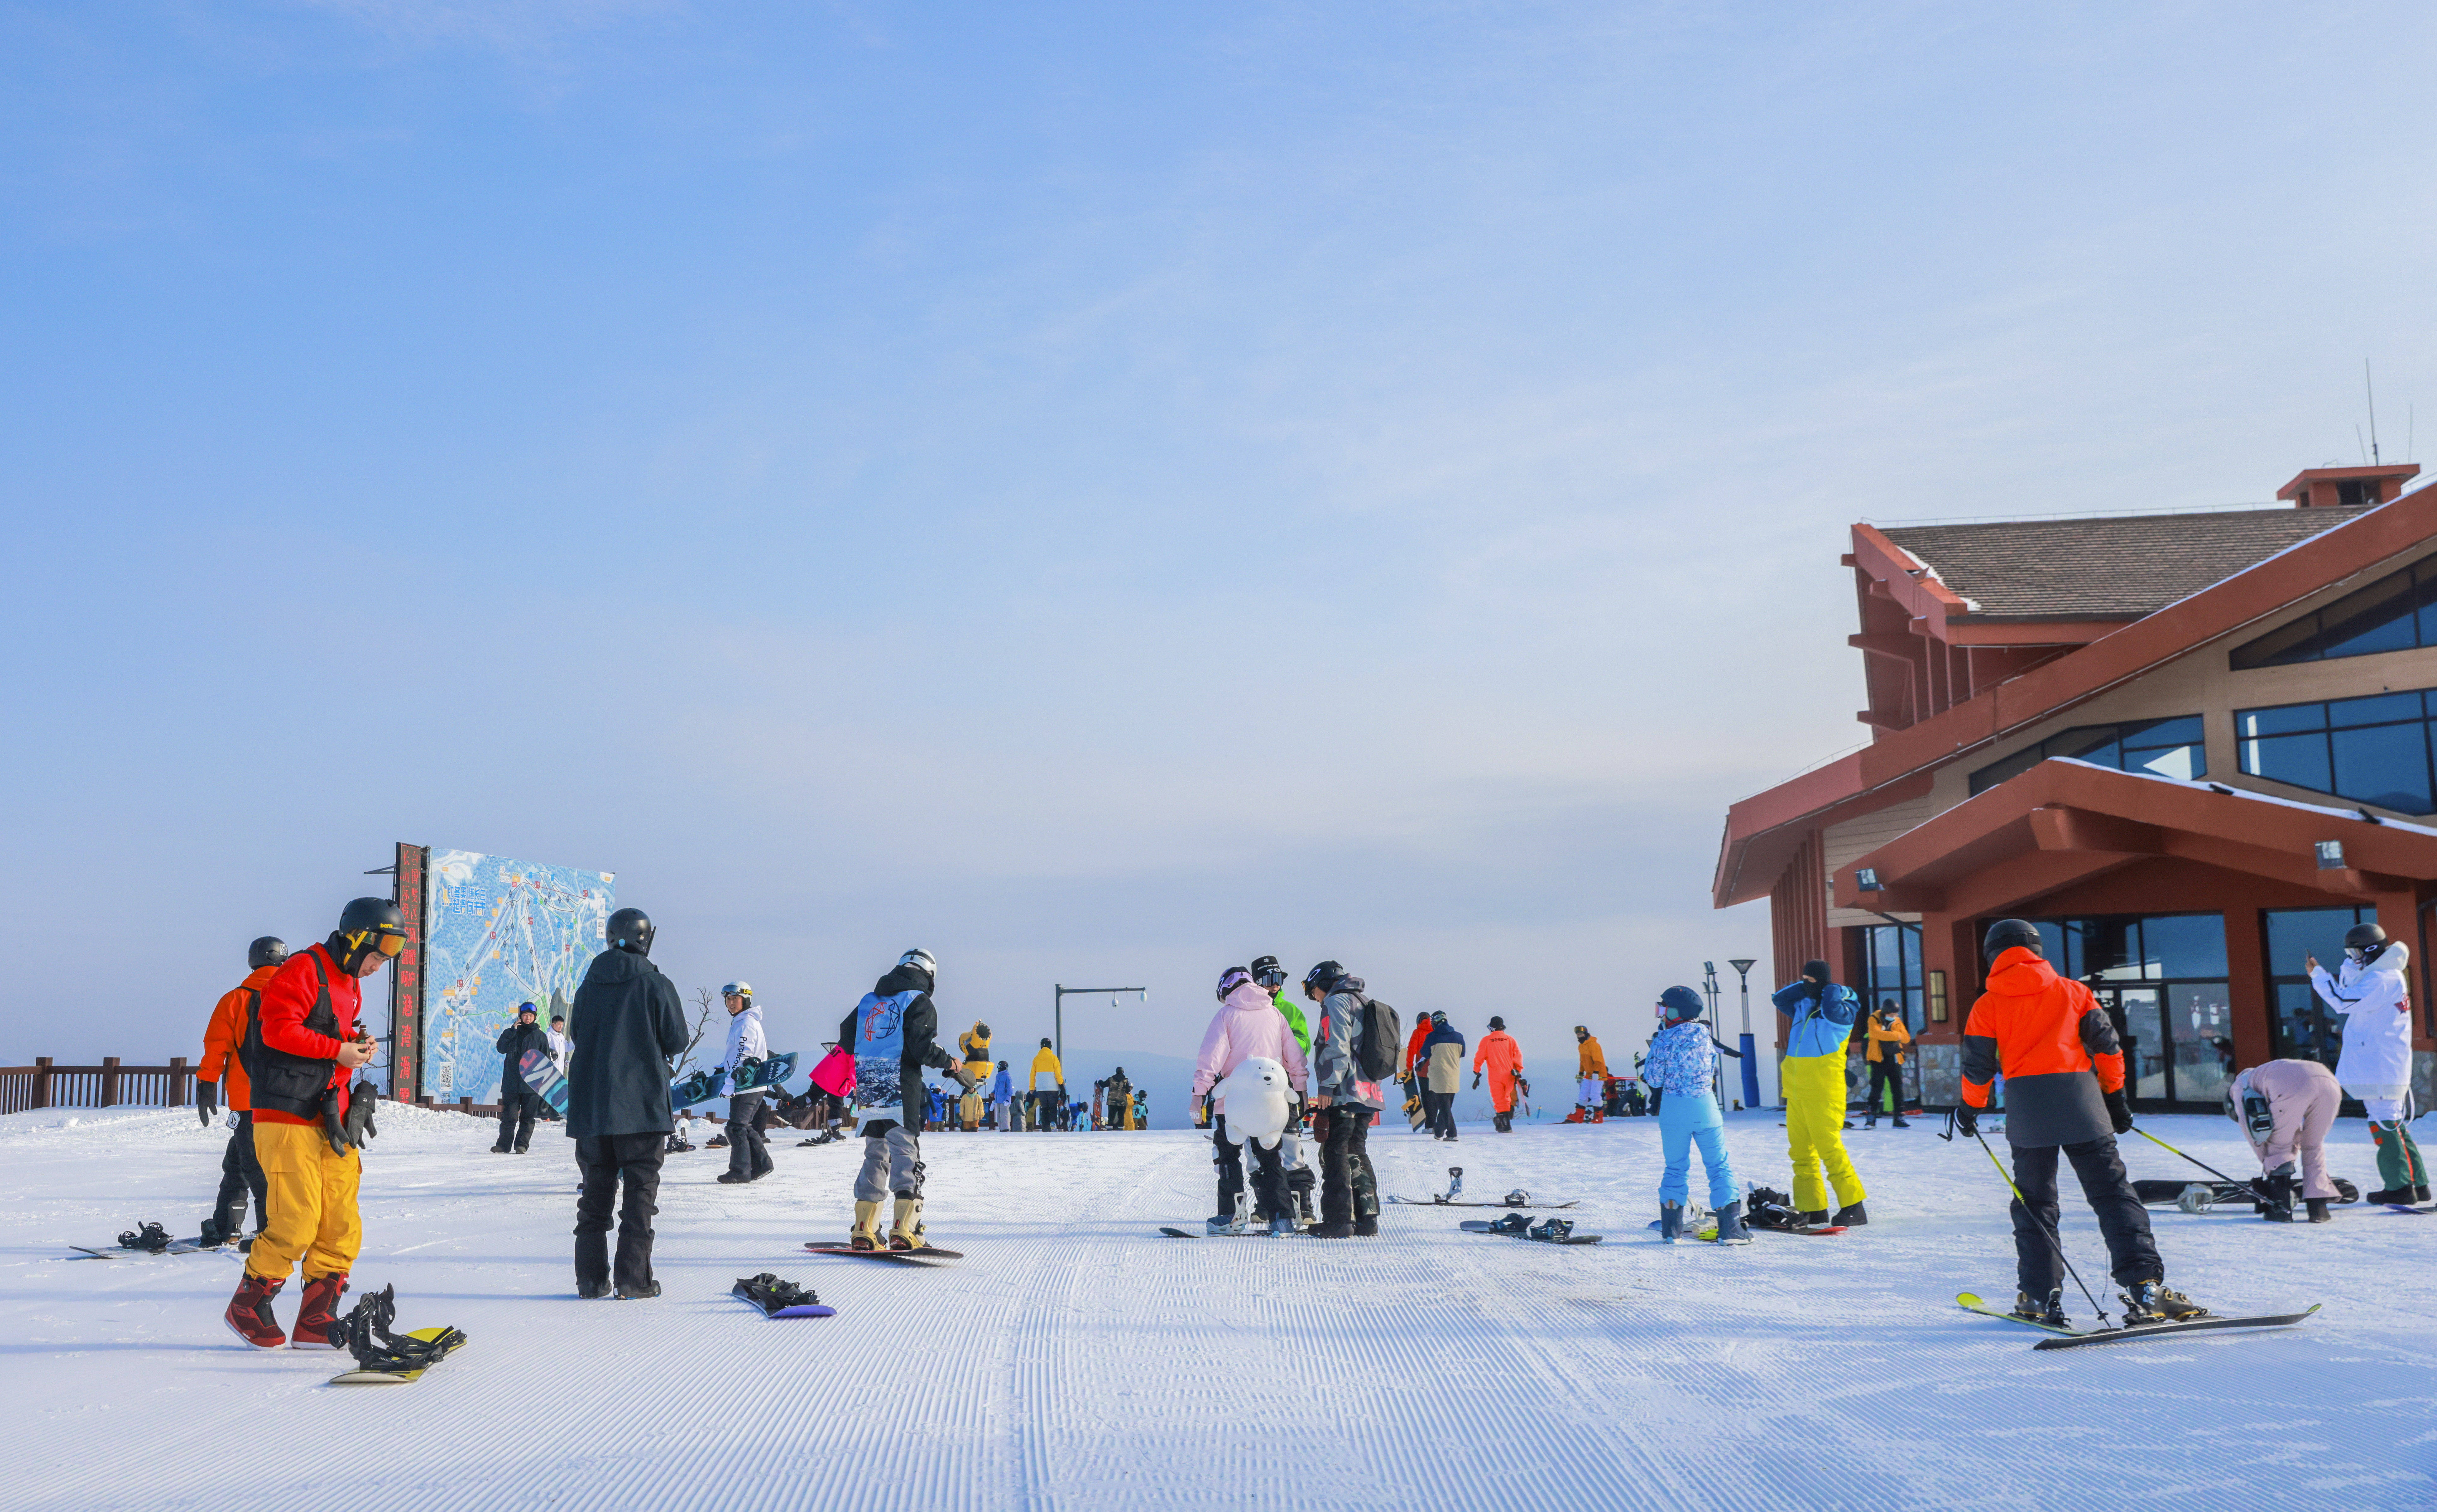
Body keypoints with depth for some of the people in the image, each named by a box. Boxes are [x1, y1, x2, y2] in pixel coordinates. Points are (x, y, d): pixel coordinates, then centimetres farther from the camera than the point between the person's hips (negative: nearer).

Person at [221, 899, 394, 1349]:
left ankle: (316, 1324, 10)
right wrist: (338, 1049, -15)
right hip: (288, 1117, -9)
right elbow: (278, 1028, -18)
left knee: (342, 1227, 4)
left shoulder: (350, 984, 20)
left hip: (330, 1120, 9)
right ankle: (247, 1307, 9)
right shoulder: (302, 971, -9)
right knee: (296, 1223, -11)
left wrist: (356, 1040, 9)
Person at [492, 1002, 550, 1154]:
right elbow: (501, 1048, -7)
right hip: (512, 1083, 0)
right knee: (509, 1116, -1)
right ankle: (503, 1144, 6)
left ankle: (522, 1144, 7)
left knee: (528, 1117, 1)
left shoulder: (540, 1037, 10)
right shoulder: (512, 1033, 11)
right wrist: (512, 1031, -12)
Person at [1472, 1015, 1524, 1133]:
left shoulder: (1486, 1040, -1)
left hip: (1495, 1077, -2)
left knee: (1499, 1101, 2)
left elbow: (1479, 1057, -1)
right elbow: (1518, 1056, 2)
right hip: (1509, 1076, 2)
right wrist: (1518, 1072, 7)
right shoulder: (1510, 1039, 4)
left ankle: (1506, 1126, -4)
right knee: (1508, 1099, 18)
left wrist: (1477, 1072, 9)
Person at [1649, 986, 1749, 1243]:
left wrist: (1650, 1057, 9)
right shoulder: (1704, 1033, 2)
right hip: (1706, 1106, 1)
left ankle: (1672, 1229, 11)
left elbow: (1654, 1080, -5)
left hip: (1674, 1108, -1)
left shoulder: (1663, 1040, -8)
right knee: (1719, 1166, 5)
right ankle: (1730, 1228, -1)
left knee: (1676, 1167, 11)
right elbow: (1712, 1067, 14)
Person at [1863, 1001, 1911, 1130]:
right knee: (1876, 1088, -6)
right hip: (1879, 1060, -4)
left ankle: (1899, 1118, 11)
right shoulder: (1874, 1020, -5)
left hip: (1894, 1060, 4)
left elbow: (1907, 1038, 1)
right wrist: (1896, 1035, -24)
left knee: (1898, 1089, 4)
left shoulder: (1897, 1021, 9)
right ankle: (1872, 1118, 0)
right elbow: (1876, 1033, -25)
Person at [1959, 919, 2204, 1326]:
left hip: (2027, 1109, 0)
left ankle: (2040, 1297, 9)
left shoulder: (1988, 1005, 7)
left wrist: (1971, 1108, 21)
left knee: (2034, 1201, 10)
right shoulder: (2072, 991, 11)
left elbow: (1978, 1064, 6)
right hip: (2081, 1103, 1)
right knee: (2112, 1192, 2)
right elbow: (2105, 1042, 9)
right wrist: (2115, 1095, 18)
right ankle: (2145, 1286, -9)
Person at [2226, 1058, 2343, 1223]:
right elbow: (2296, 1136, 49)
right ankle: (2318, 1208, 18)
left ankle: (2280, 1208, 9)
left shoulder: (2239, 1087, 30)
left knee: (2277, 1147, 13)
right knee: (2313, 1146, 24)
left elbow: (2257, 1139, 22)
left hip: (2292, 1086, -6)